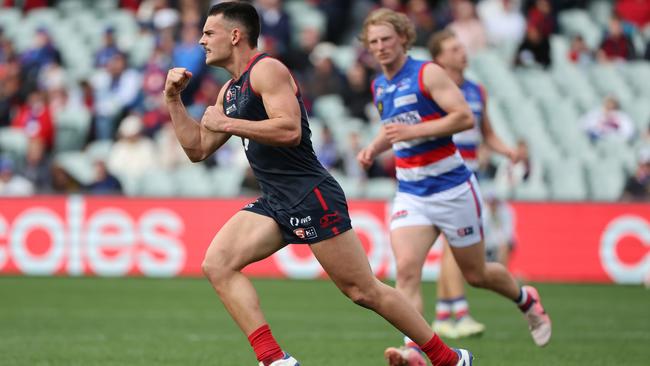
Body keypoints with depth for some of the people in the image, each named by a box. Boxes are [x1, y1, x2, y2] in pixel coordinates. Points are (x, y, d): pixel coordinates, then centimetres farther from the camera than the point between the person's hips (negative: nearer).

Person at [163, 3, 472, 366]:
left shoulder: (266, 70, -11)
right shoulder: (230, 91, 18)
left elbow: (290, 130, -24)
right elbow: (197, 149, 24)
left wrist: (227, 124, -18)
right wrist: (174, 99, 15)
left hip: (311, 197, -9)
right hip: (275, 202, 9)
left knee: (364, 291, -4)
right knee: (217, 265, -9)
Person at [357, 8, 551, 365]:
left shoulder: (427, 73, -11)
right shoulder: (379, 87, 9)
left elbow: (465, 117, -20)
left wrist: (413, 131, -25)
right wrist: (374, 147, 8)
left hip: (451, 188, -5)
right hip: (410, 194, 5)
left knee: (476, 274, 9)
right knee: (406, 269, -19)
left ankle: (526, 299, 40)